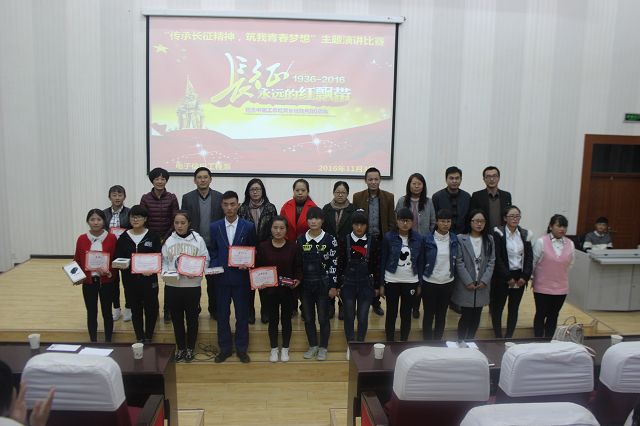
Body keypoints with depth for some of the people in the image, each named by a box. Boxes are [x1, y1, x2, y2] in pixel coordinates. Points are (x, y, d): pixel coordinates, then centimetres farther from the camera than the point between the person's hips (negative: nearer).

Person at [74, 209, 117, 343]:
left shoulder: (111, 238, -7)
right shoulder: (82, 239, -1)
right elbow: (77, 261, 6)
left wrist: (109, 271, -21)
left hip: (106, 281, -1)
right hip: (88, 281, 2)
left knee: (107, 312, 9)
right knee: (91, 313, 11)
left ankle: (108, 342, 23)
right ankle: (93, 343, 24)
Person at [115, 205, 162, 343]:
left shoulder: (153, 236, -3)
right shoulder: (123, 237, 3)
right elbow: (117, 258, 5)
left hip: (149, 279, -2)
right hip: (130, 280, 2)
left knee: (150, 308, 6)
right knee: (135, 309, 10)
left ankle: (148, 338, 22)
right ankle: (139, 339, 23)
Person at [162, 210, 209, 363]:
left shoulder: (198, 239, -4)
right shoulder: (169, 241, 3)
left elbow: (205, 260, -4)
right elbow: (164, 262, 6)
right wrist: (165, 273, -13)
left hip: (192, 285, -2)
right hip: (172, 285, 2)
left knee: (192, 317, 10)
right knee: (176, 317, 12)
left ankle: (190, 348, 27)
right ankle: (180, 348, 28)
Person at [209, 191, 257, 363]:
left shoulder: (248, 227, -3)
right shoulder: (214, 227, 2)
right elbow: (212, 251, 8)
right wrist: (214, 268, -7)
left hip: (241, 277, -1)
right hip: (221, 278, 2)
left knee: (242, 315, 8)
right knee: (222, 315, 10)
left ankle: (241, 349, 23)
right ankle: (224, 349, 25)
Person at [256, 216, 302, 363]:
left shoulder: (292, 246, -3)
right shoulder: (263, 246, -3)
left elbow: (298, 267, 1)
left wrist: (297, 280, -14)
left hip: (287, 290, 0)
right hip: (268, 289, 0)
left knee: (286, 319, 11)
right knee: (272, 319, 10)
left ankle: (285, 349, 27)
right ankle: (274, 349, 27)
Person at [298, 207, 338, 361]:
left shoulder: (330, 240, -6)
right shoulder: (300, 240, 2)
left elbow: (334, 264, -5)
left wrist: (334, 286, -8)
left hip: (323, 284, -3)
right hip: (305, 284, 3)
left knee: (323, 317, 5)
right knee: (308, 318, 11)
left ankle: (323, 347, 20)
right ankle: (313, 346, 27)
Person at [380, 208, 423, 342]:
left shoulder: (418, 238, -2)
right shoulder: (389, 237, -9)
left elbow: (420, 262, 4)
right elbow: (382, 261, -4)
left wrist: (420, 284, 4)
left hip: (411, 282, 2)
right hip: (392, 281, -1)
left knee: (406, 314, 11)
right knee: (391, 313, 9)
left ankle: (404, 343, 26)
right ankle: (390, 343, 23)